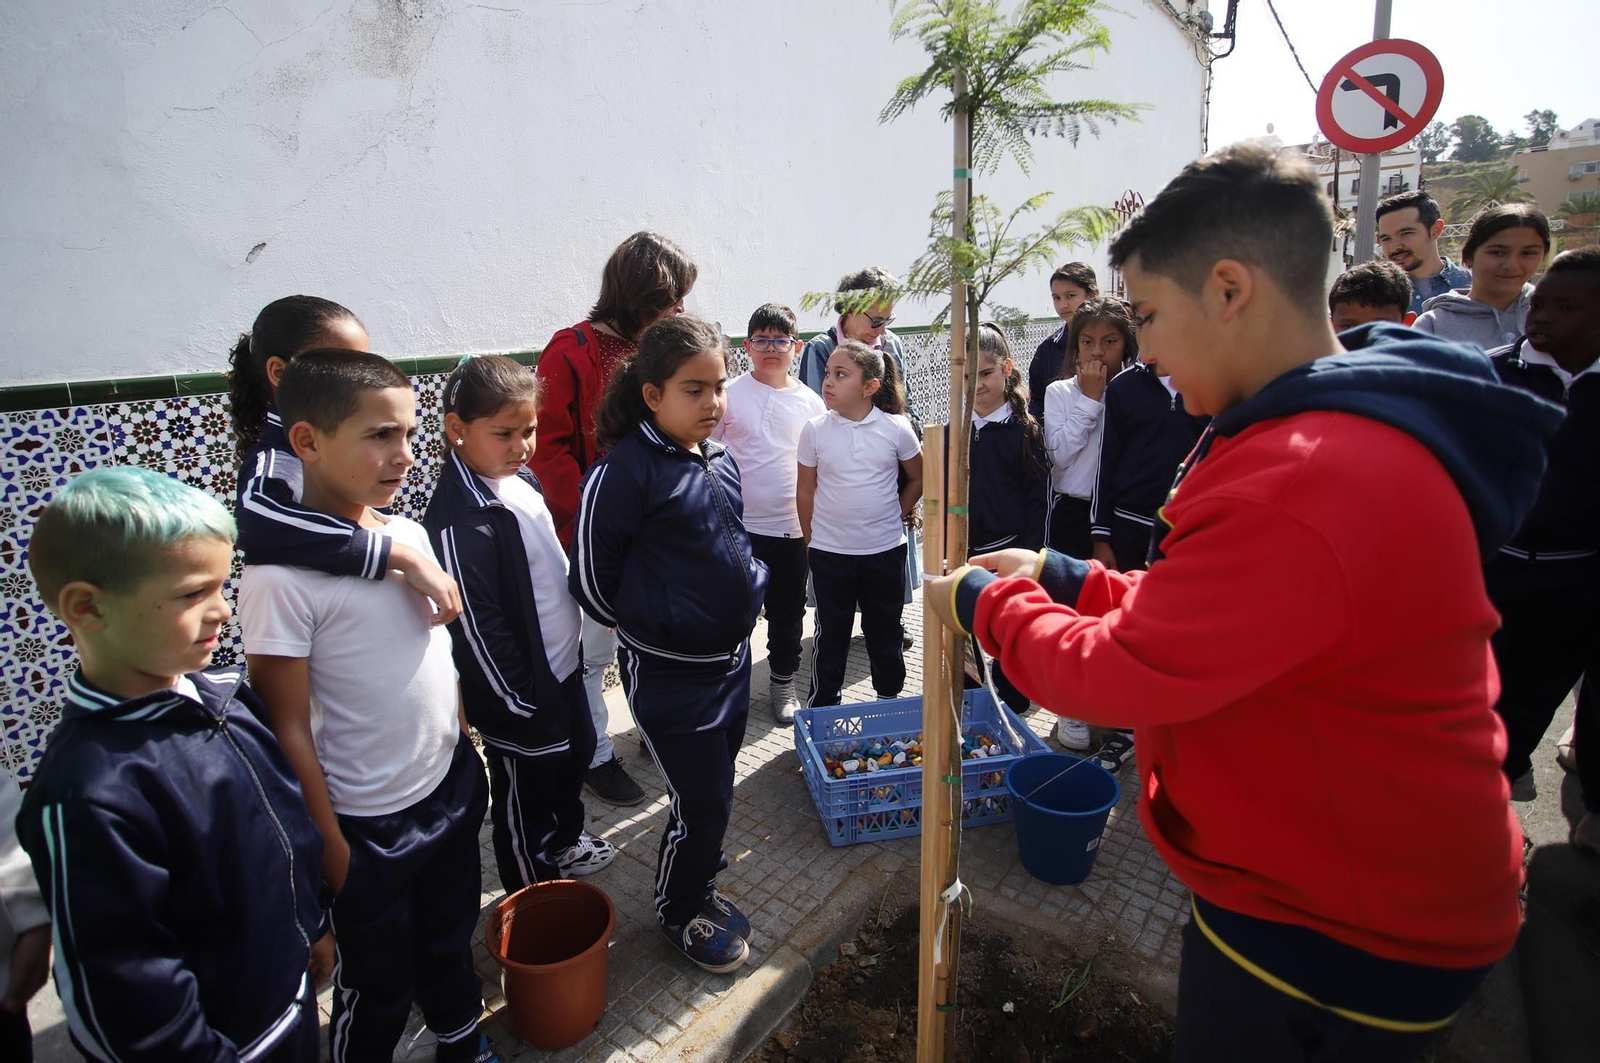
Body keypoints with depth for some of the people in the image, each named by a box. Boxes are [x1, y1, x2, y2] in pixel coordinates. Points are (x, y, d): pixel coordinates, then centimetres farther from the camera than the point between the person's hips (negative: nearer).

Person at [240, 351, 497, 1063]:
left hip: (452, 787, 6)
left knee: (451, 938, 29)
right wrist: (331, 850, -12)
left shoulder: (411, 535, -4)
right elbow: (287, 728, -18)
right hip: (371, 824, -6)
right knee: (378, 986, 19)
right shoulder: (280, 575, -23)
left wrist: (466, 753, 12)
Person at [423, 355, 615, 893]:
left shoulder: (521, 478, 1)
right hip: (519, 688, -9)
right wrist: (519, 701, -17)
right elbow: (476, 626, -23)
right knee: (525, 792, 13)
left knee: (577, 753, 27)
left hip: (563, 662, 9)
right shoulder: (460, 521, -27)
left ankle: (563, 843, 54)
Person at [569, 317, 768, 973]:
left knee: (713, 790, 21)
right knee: (701, 801, 5)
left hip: (732, 656, 7)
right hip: (668, 673, -7)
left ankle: (699, 887, 45)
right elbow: (591, 576, -13)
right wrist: (647, 623, -1)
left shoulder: (721, 460, 3)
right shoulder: (625, 471, -20)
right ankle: (678, 911, 33)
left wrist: (744, 592, 11)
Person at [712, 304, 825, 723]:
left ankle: (784, 681, 34)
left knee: (788, 610, 15)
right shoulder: (729, 395, -5)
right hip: (739, 526, -2)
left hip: (793, 527, 2)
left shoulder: (811, 403, 2)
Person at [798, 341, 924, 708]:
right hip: (829, 551, 0)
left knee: (885, 632, 16)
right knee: (831, 633, 12)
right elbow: (806, 490, 2)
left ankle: (890, 700, 35)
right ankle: (822, 705, 28)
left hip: (884, 549, 0)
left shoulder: (896, 428, -8)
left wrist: (899, 514, 4)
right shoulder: (815, 430, -6)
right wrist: (811, 539, 3)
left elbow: (917, 478, 8)